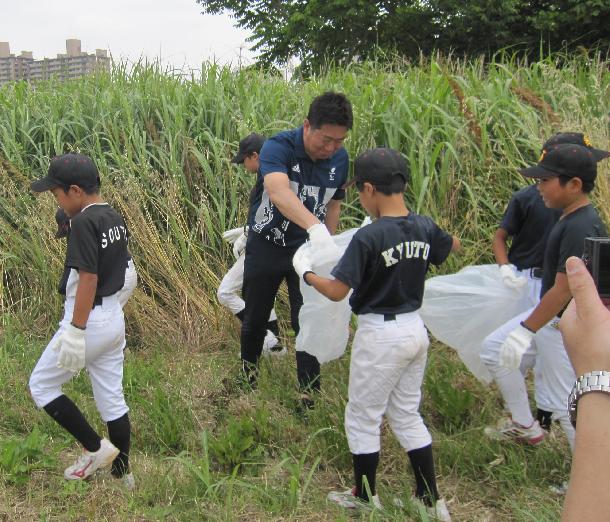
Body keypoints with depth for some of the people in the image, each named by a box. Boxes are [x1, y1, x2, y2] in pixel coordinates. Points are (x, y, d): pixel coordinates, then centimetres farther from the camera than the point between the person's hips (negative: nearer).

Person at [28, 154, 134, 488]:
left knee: (41, 385, 10)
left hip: (88, 321, -8)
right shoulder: (114, 218, 8)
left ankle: (95, 448, 10)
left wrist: (75, 332, -22)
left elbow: (88, 278, -23)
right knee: (112, 399, 14)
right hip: (114, 319, 8)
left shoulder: (83, 222, -18)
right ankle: (121, 473, 23)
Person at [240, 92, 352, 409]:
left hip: (308, 249, 3)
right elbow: (279, 192, -47)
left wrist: (328, 246, 12)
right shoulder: (278, 148, -27)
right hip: (266, 246, -2)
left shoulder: (339, 158, -9)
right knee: (255, 319, 14)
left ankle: (309, 396, 14)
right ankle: (248, 374, 41)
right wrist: (317, 229, -62)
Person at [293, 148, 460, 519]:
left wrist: (304, 271, -3)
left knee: (363, 418, 12)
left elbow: (336, 291, -20)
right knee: (407, 415, 20)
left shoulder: (369, 237, -22)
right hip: (416, 329, 7)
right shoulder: (425, 228, -2)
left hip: (380, 335, -7)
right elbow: (454, 245, 21)